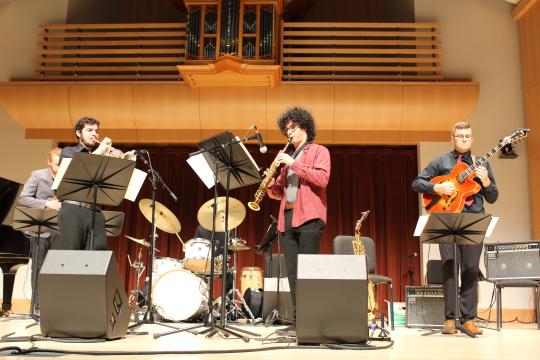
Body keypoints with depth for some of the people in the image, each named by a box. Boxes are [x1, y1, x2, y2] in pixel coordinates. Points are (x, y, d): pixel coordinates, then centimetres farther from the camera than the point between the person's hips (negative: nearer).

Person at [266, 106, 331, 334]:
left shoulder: (319, 151, 8)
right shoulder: (288, 158, 25)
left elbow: (322, 179, -11)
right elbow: (278, 193, 22)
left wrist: (294, 164, -13)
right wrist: (270, 182, 0)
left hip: (308, 217, -6)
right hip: (287, 218, 6)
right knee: (293, 273, 2)